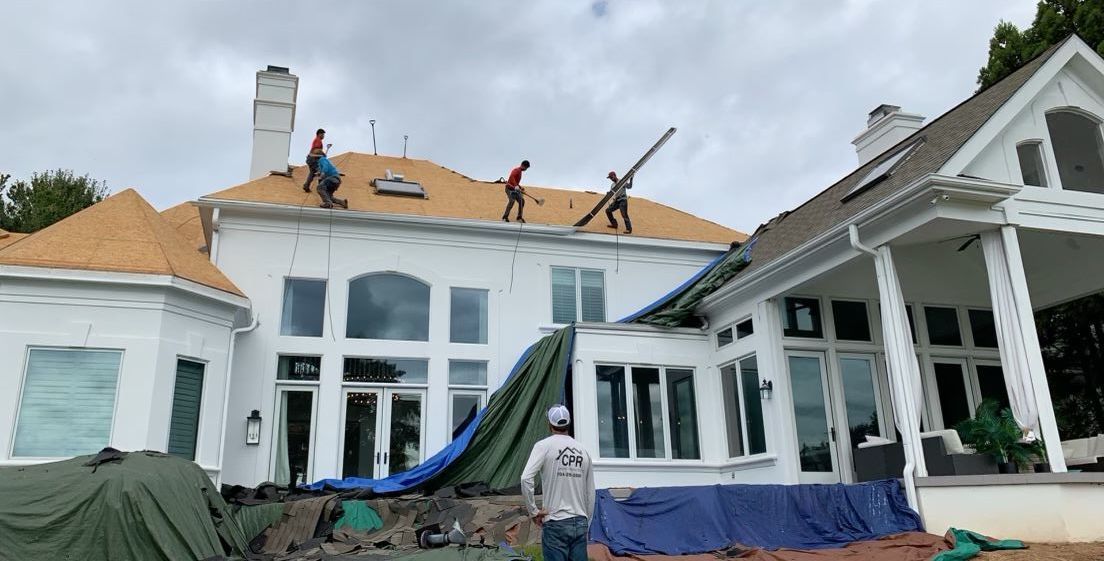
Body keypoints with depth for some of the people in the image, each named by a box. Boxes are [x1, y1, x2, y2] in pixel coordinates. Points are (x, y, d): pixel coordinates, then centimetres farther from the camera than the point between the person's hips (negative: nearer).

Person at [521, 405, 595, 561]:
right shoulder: (583, 451, 9)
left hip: (555, 524, -4)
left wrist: (533, 511, -7)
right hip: (580, 523, 4)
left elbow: (526, 479, -18)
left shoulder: (544, 445, -5)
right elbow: (590, 495, 13)